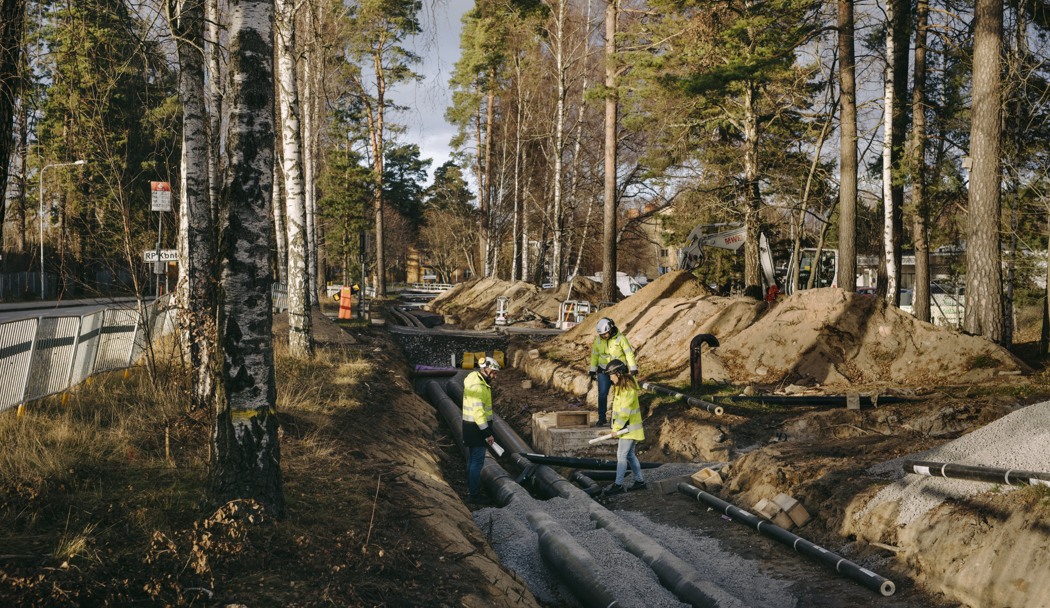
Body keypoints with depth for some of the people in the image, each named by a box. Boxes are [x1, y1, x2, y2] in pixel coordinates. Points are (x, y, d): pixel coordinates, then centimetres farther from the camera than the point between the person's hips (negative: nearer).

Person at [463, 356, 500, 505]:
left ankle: (471, 489, 31)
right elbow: (478, 412, -26)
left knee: (472, 460, 20)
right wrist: (487, 433, -23)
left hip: (470, 426, 11)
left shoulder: (473, 378, 9)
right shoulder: (478, 386, -23)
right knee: (477, 461, -3)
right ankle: (473, 494, 3)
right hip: (477, 427, -11)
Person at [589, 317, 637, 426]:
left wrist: (633, 369, -8)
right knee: (602, 394, -1)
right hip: (603, 371, 3)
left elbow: (629, 353, -9)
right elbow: (594, 355, 8)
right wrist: (592, 370, 9)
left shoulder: (620, 338, -15)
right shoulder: (598, 340, -4)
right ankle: (602, 418, 8)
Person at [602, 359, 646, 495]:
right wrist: (616, 426, 6)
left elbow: (625, 411, -22)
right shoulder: (621, 386, 11)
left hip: (629, 428, -10)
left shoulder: (629, 389, -20)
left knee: (621, 455, -6)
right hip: (626, 427, 10)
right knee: (630, 454, 15)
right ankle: (640, 481, 23)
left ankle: (618, 485, -2)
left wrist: (616, 427, -15)